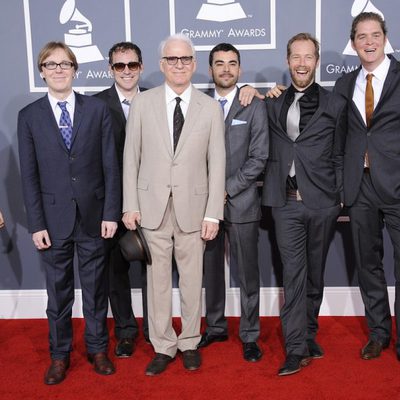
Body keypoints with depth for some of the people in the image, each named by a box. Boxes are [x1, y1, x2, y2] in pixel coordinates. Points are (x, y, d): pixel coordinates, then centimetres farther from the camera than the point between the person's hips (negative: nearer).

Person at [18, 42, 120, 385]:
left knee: (96, 288, 12)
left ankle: (98, 349, 29)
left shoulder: (98, 109, 1)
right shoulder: (29, 116, 2)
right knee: (58, 291, 11)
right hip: (53, 219, 0)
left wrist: (111, 213, -5)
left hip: (93, 216, 0)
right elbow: (29, 175, 0)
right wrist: (36, 224, -5)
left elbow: (110, 165, 0)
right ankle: (60, 355, 26)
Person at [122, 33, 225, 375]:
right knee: (158, 278, 7)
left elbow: (217, 163, 1)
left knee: (192, 277, 8)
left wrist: (213, 214, -4)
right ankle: (163, 346, 22)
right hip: (153, 206, 0)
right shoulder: (143, 103, 3)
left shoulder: (210, 107, 2)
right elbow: (131, 157, 4)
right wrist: (130, 205, -1)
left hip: (192, 206, 0)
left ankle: (189, 343, 26)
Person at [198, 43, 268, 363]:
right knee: (211, 270, 11)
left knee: (248, 273, 4)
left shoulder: (254, 106, 1)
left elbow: (259, 157, -4)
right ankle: (216, 327, 28)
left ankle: (250, 336, 17)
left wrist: (228, 189, -10)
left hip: (241, 202, -2)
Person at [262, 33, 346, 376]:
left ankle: (308, 335, 26)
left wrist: (340, 196, 3)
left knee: (315, 274, 10)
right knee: (293, 274, -3)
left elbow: (338, 157, 8)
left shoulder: (335, 105, 7)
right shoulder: (273, 104, 10)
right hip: (287, 203, 0)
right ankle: (297, 349, 1)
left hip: (323, 203, 0)